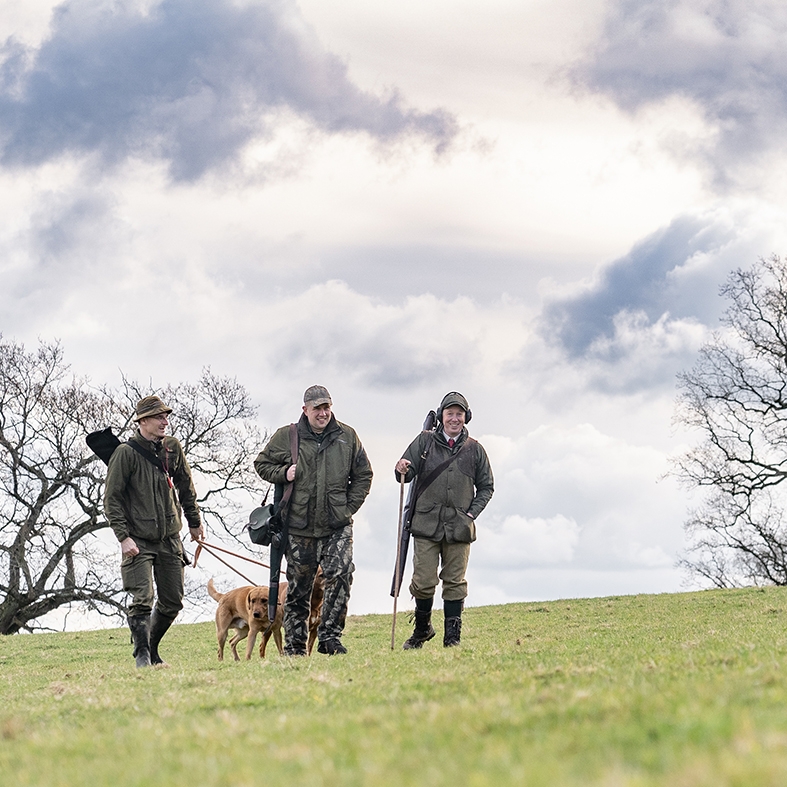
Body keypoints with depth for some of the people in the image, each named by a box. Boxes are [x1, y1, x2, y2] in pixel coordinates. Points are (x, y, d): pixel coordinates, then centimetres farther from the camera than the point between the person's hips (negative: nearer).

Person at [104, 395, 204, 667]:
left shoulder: (172, 448, 5)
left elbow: (186, 487, 20)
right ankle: (142, 655, -1)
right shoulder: (126, 453, -10)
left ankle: (152, 649, 25)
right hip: (138, 541, -5)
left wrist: (195, 522, 25)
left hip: (169, 539, 5)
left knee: (173, 602, 8)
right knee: (142, 600, -13)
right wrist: (124, 536, -17)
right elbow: (112, 499, -9)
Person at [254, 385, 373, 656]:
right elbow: (262, 464, 13)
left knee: (341, 575, -17)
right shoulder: (285, 437, 2)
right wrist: (283, 473, -6)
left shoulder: (347, 437, 6)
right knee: (298, 587, 6)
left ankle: (330, 635, -8)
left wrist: (349, 507, 5)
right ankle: (294, 645, 15)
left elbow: (363, 475, 14)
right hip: (300, 527, 0)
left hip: (338, 526, 0)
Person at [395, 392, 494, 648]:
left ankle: (453, 637, 8)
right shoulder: (424, 442, 7)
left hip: (459, 528, 1)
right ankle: (422, 628, 19)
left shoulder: (475, 450, 10)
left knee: (455, 583, 3)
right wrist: (402, 470, -21)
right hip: (426, 524, -1)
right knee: (423, 582, -3)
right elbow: (407, 474, 4)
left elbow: (486, 487, 15)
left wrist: (472, 513, 1)